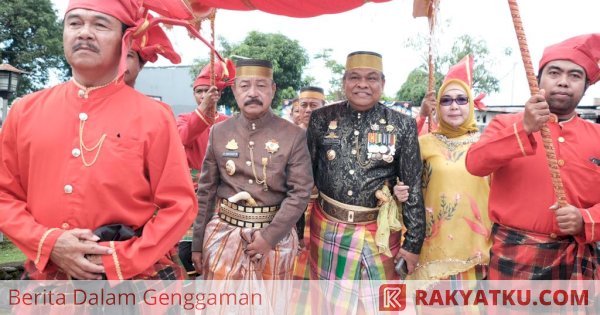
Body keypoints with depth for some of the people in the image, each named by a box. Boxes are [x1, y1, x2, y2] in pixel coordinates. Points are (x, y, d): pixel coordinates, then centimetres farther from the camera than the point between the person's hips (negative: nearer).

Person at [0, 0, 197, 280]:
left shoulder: (154, 116, -9)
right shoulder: (25, 111, 1)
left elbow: (178, 206, -9)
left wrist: (119, 260, -15)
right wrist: (49, 243, -10)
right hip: (45, 277, 3)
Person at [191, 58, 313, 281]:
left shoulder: (294, 135, -5)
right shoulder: (218, 132, 1)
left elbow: (300, 192, -8)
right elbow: (206, 192, 6)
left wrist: (269, 236, -14)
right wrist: (198, 243, 7)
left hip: (275, 234, -1)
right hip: (224, 234, 1)